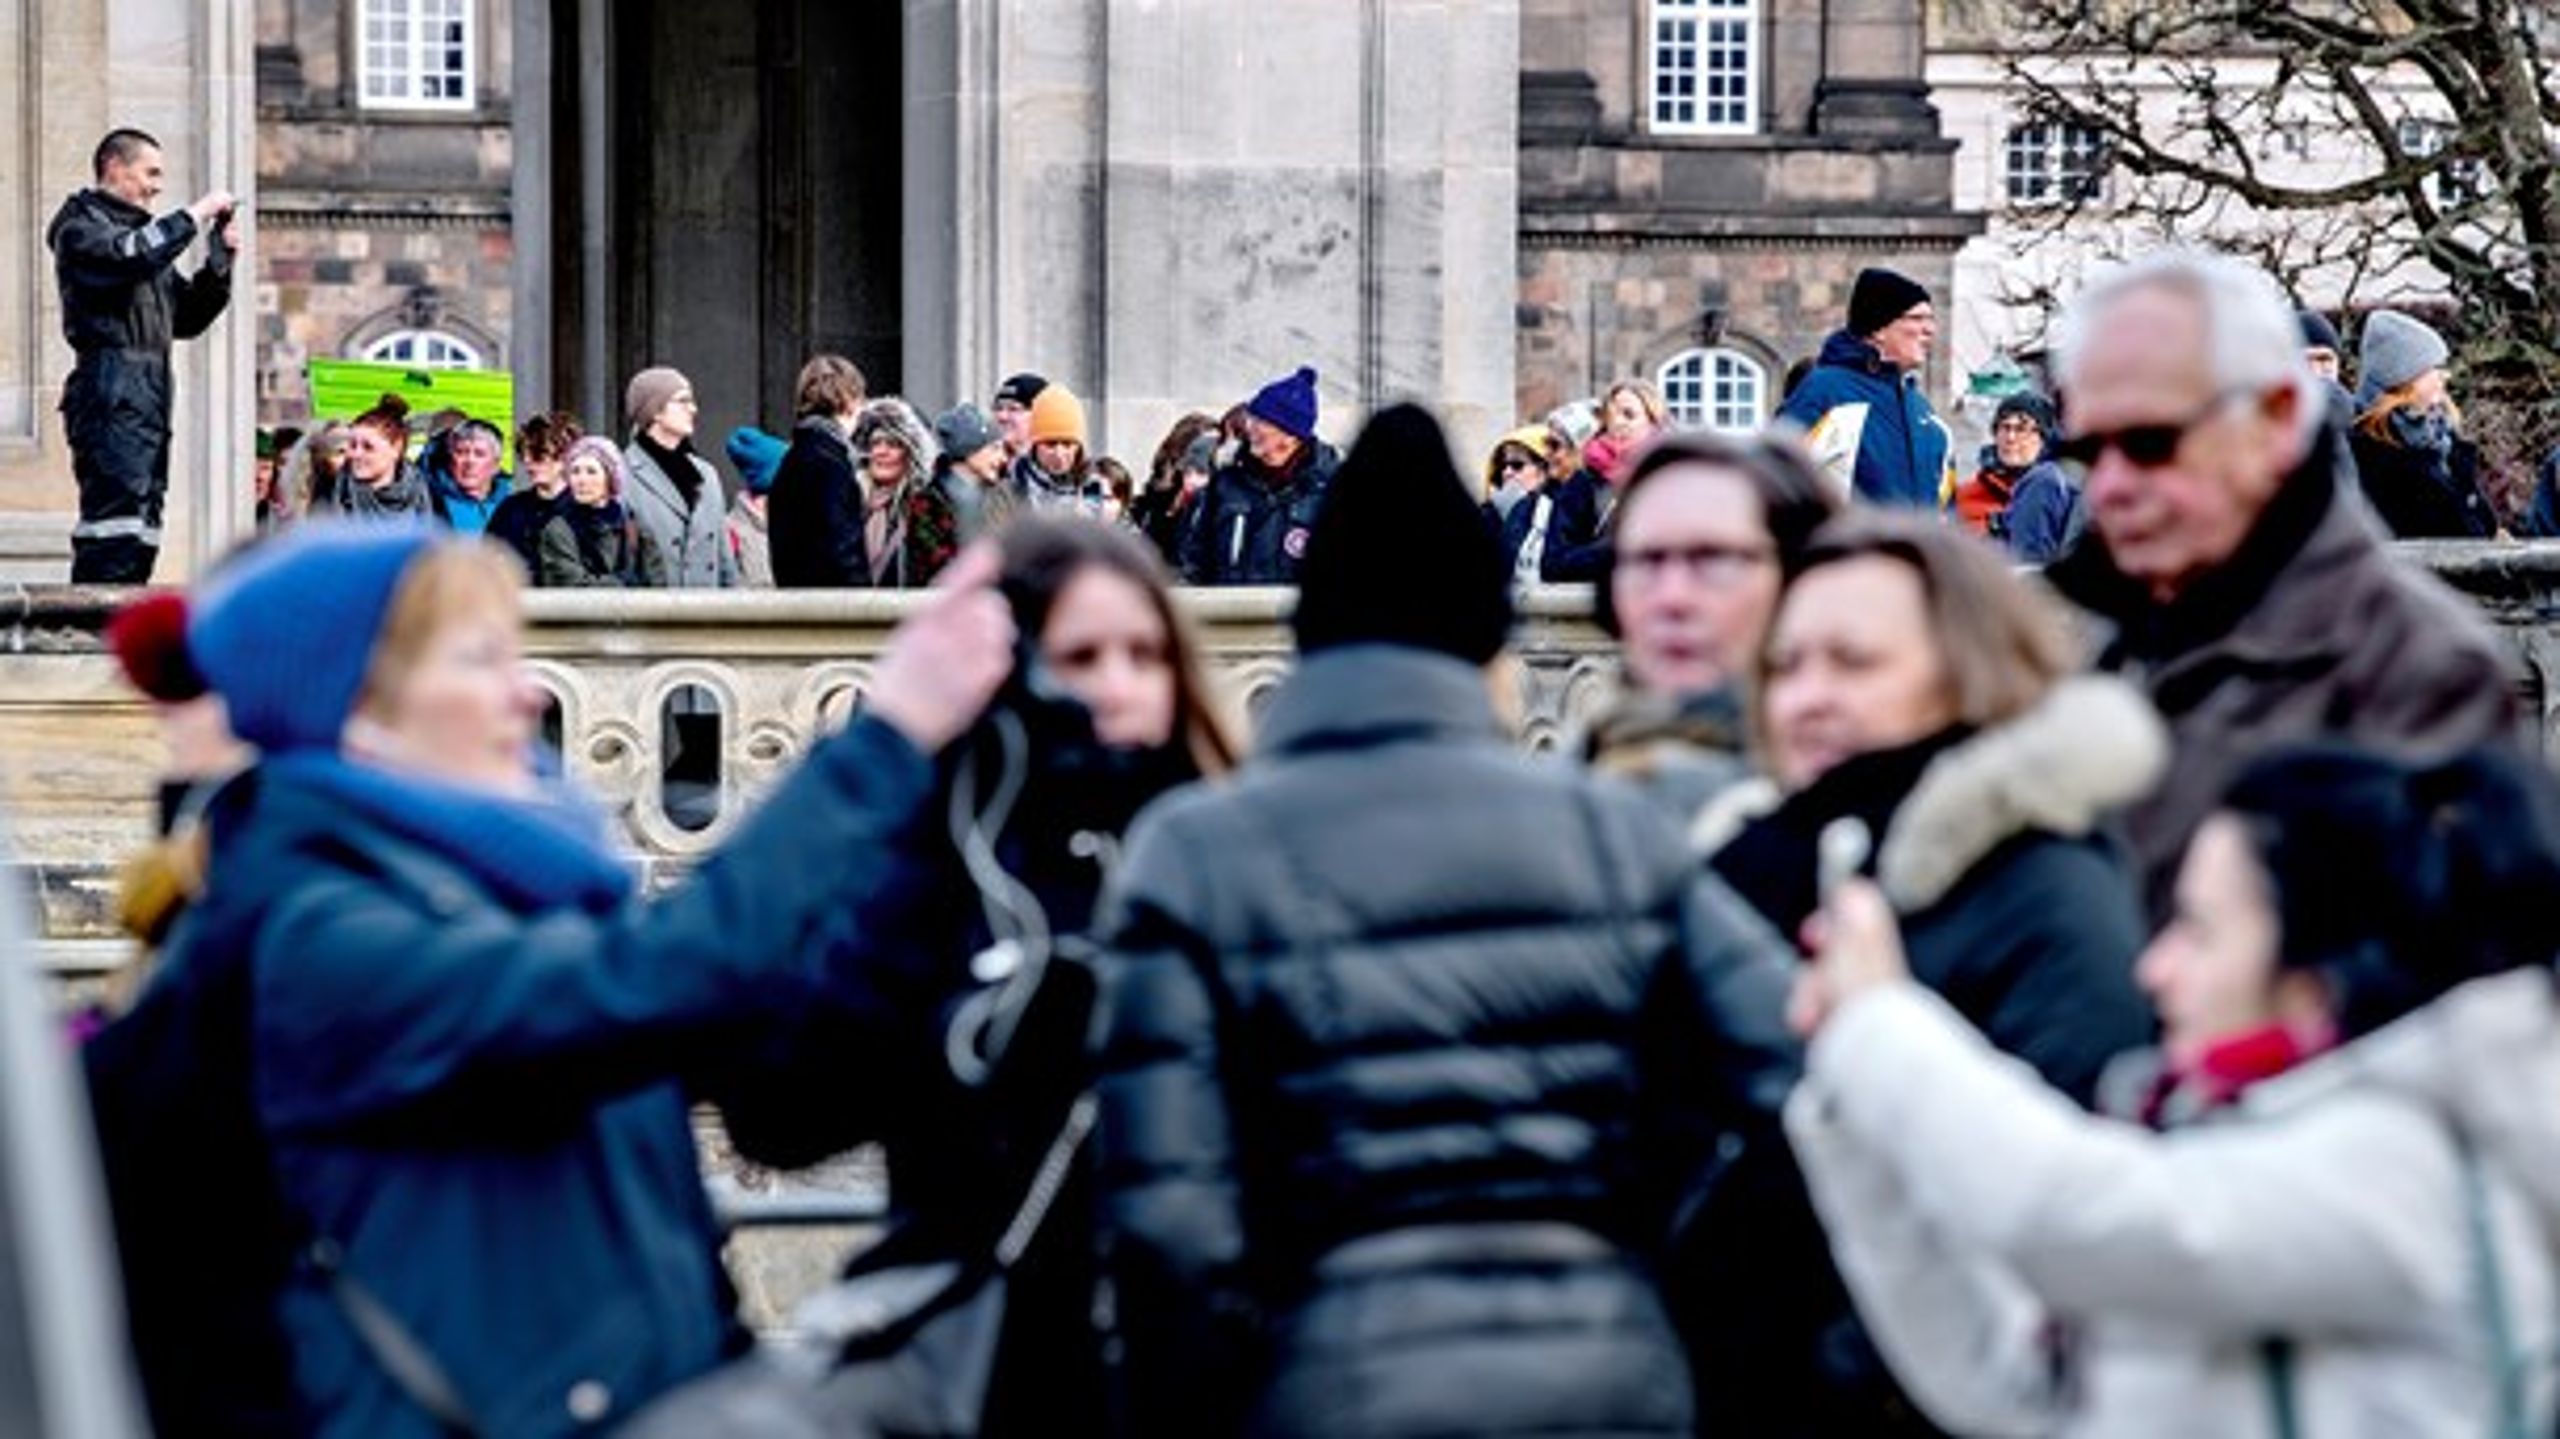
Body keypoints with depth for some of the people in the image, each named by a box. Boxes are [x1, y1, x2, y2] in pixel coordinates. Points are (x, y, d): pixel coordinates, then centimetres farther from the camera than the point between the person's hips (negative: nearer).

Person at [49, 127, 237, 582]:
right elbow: (129, 257, -21)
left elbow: (187, 318, 26)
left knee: (142, 527, 4)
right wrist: (196, 215, -12)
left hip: (151, 393, 9)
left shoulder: (142, 231, 27)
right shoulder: (82, 225, 2)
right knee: (116, 512, -19)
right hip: (111, 390, -9)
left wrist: (220, 259, 12)